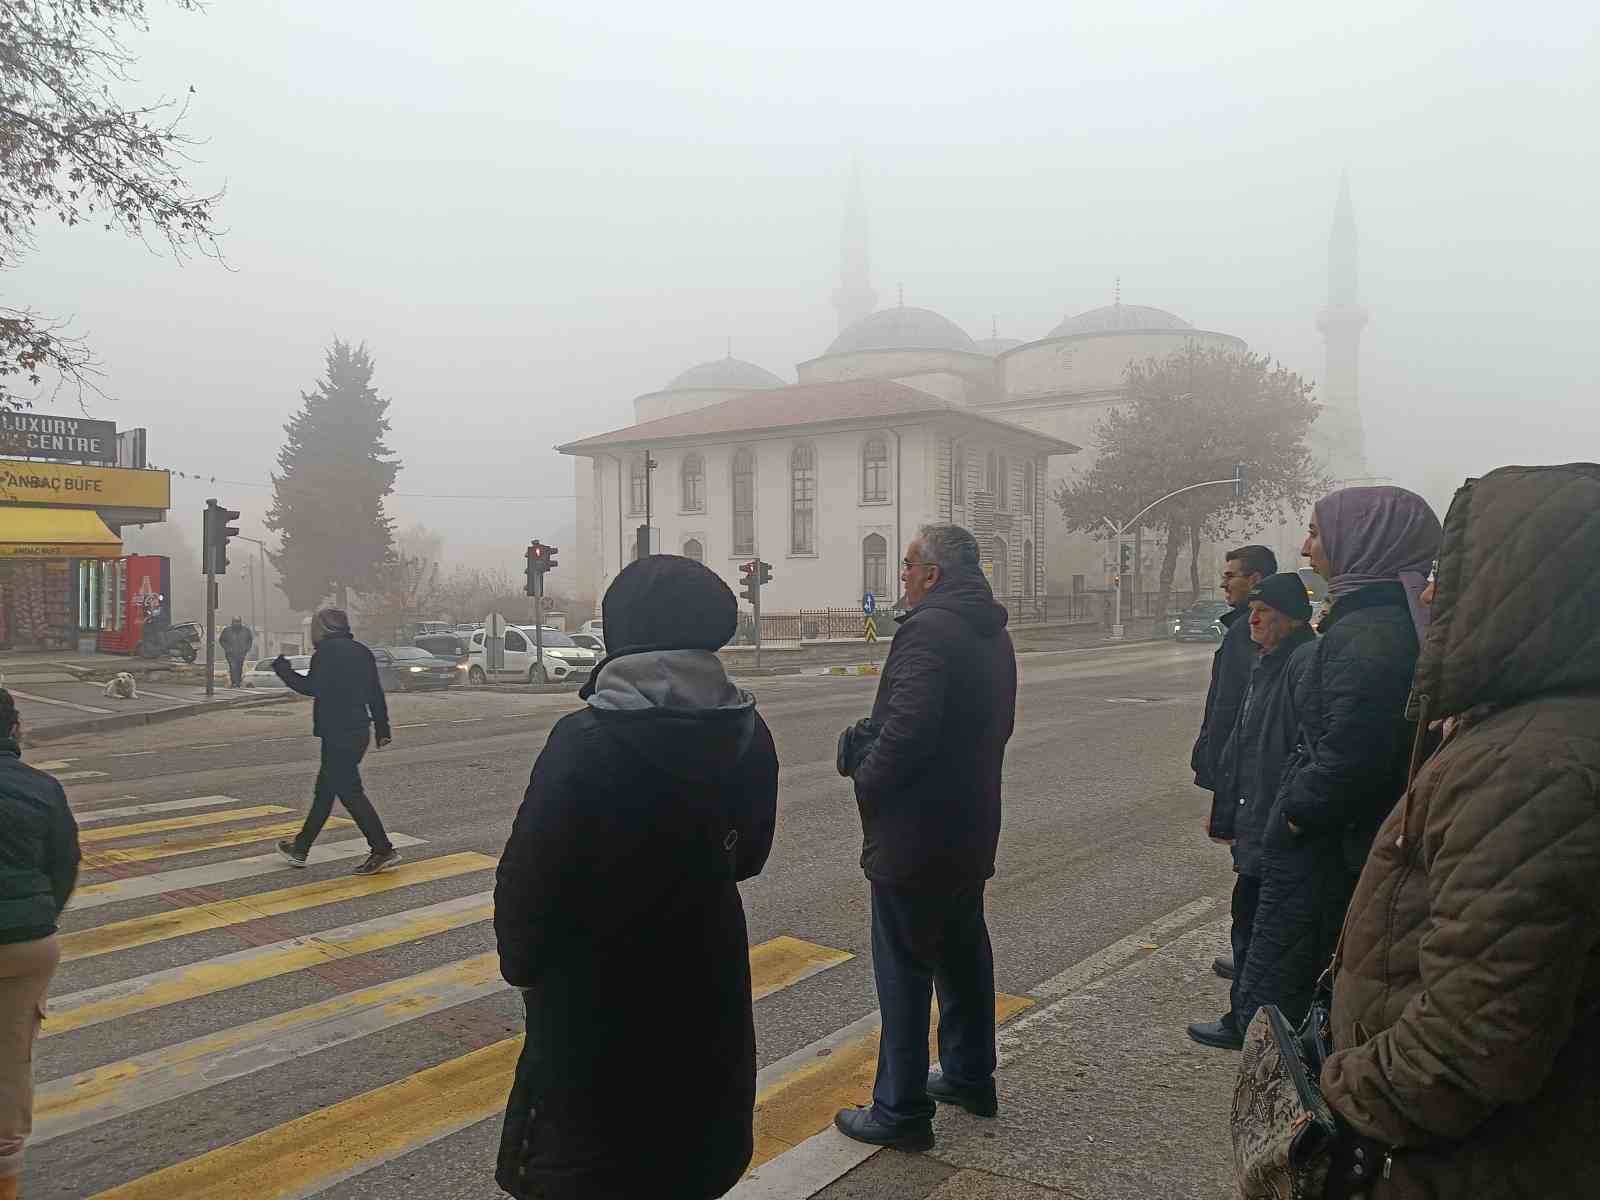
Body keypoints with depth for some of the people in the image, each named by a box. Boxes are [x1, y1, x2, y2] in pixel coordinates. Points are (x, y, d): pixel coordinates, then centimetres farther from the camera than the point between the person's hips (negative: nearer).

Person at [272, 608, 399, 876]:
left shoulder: (327, 652, -11)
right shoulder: (361, 651, 13)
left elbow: (311, 687, -17)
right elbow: (376, 693, 13)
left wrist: (282, 668, -3)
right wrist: (382, 728, 17)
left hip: (338, 733, -9)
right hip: (359, 731, 9)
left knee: (350, 792, -5)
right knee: (324, 790, 16)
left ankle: (383, 849, -7)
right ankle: (300, 849, 26)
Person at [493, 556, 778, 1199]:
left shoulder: (585, 741, -24)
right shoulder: (747, 734, -8)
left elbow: (529, 875, -17)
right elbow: (746, 855, 4)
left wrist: (520, 959, 1)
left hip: (596, 999, -5)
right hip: (706, 988, 5)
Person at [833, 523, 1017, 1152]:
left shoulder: (928, 630, -21)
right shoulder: (993, 634, 10)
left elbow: (906, 730, -30)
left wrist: (866, 777, -11)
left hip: (913, 837, -9)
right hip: (970, 831, 10)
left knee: (904, 971, 2)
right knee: (964, 953, 21)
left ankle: (900, 1110, 13)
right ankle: (970, 1076, 37)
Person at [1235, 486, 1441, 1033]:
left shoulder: (1364, 635, -22)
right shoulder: (1391, 621, 9)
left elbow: (1347, 758, -29)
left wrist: (1295, 812, -14)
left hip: (1321, 850, -10)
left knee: (1272, 1006, 1)